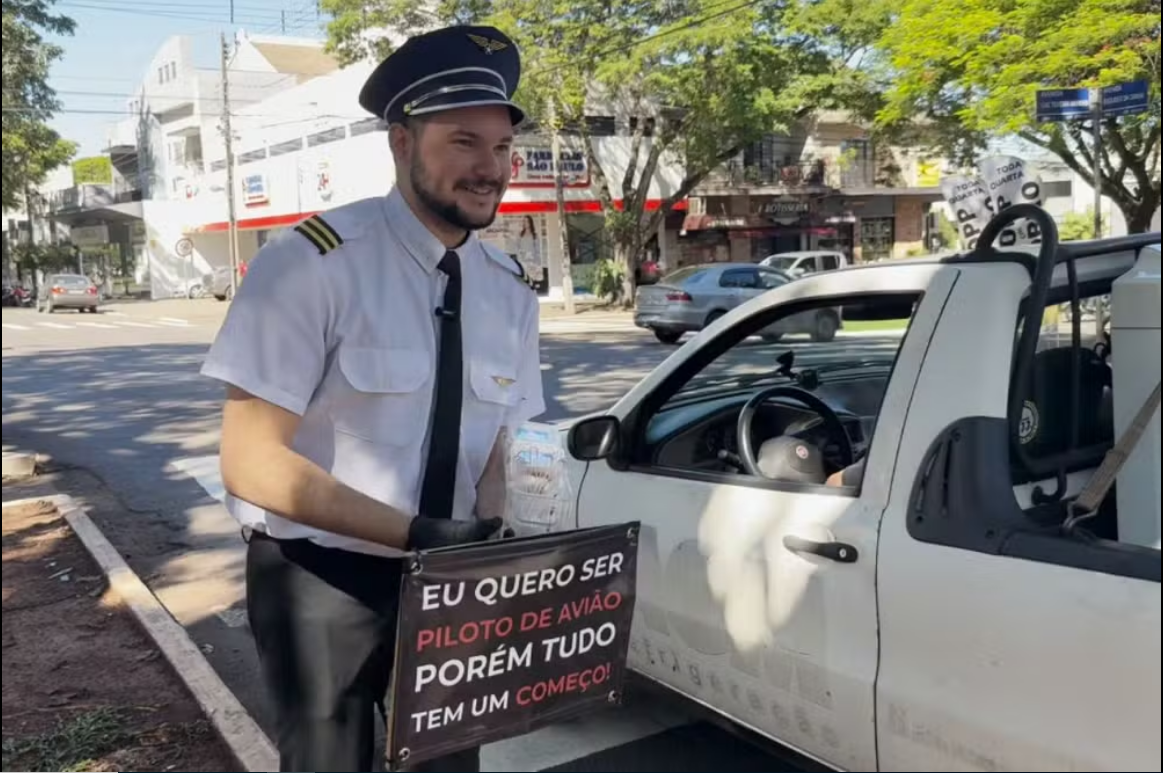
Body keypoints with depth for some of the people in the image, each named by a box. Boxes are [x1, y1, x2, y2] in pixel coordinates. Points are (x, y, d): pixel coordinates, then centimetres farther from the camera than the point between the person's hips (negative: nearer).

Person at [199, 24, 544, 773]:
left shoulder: (510, 291, -2)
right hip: (320, 578, -5)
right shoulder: (313, 262, -20)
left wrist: (486, 528, -16)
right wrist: (418, 534, -27)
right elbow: (252, 460, -20)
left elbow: (497, 446, 5)